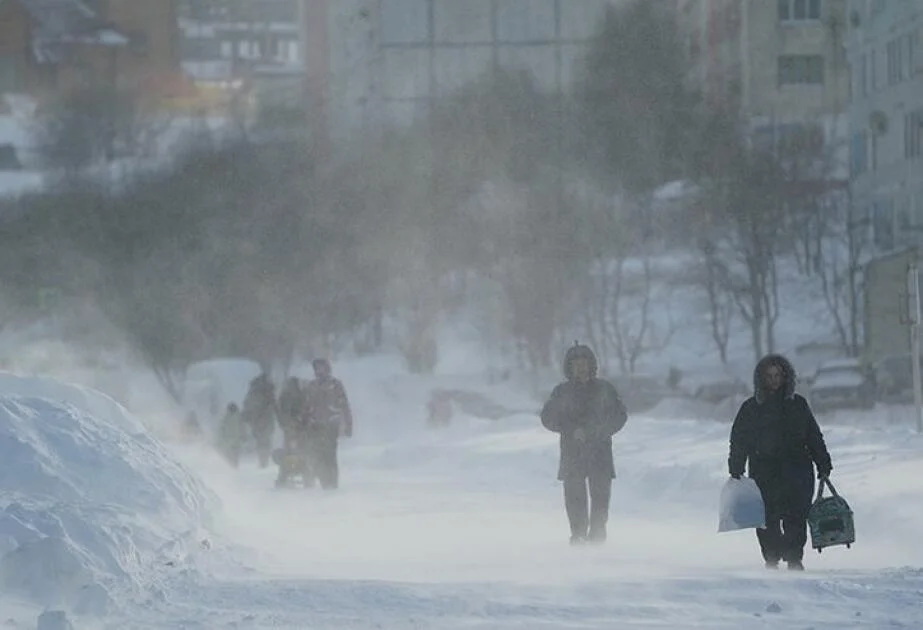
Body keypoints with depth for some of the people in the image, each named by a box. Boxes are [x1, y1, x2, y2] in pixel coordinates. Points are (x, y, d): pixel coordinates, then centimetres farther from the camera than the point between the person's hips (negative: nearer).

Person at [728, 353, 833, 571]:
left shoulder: (797, 404, 12)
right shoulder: (751, 408, 9)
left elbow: (814, 437, 16)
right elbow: (738, 441, 9)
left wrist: (824, 465, 11)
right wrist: (735, 471, 1)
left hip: (797, 470, 0)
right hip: (764, 473, 0)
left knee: (796, 518, -10)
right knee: (768, 520, -4)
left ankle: (794, 559, -7)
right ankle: (771, 561, 6)